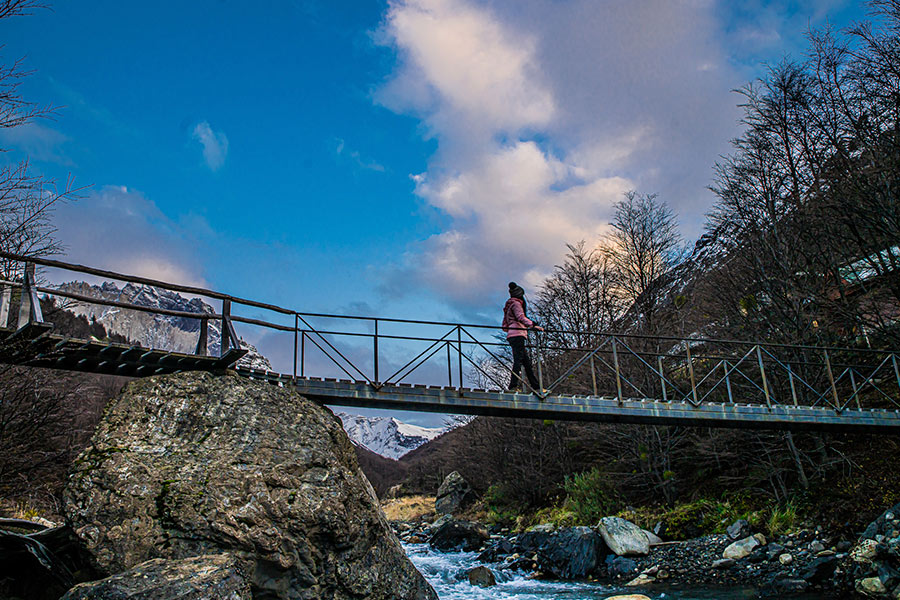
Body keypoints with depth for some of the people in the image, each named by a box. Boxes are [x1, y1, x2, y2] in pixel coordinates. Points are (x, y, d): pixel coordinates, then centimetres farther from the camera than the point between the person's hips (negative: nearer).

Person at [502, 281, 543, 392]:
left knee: (527, 361, 7)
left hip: (512, 335, 10)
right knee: (518, 359, -16)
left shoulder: (509, 305, 26)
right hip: (517, 334, -10)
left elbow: (505, 326, 27)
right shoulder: (516, 303, -1)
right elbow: (521, 317, -18)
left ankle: (536, 387, 7)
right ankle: (513, 385, -23)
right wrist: (533, 325, -26)